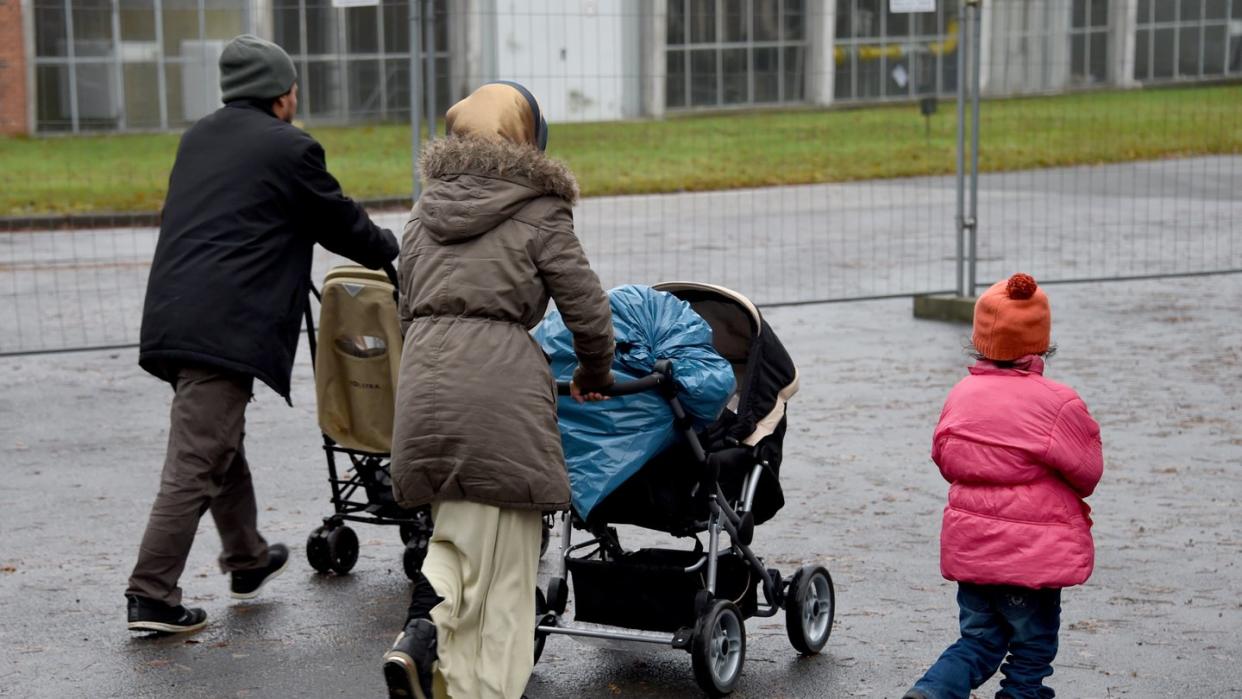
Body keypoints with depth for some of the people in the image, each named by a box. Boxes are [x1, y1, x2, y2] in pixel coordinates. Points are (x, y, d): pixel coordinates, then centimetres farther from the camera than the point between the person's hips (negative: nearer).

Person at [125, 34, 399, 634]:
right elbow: (340, 222, 6)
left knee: (224, 445, 23)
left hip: (173, 315, 9)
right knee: (196, 462, -6)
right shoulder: (289, 148, -4)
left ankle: (247, 560, 38)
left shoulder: (198, 138, 19)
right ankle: (151, 596, -6)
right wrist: (393, 251, 25)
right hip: (222, 328, -9)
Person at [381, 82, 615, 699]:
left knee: (455, 532, 19)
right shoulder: (539, 213, 3)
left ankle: (423, 625, -6)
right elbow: (587, 312, 2)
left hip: (423, 379, 5)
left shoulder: (425, 210, 20)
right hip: (501, 382, -5)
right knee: (501, 563, 4)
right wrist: (594, 378, 20)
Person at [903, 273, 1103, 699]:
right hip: (1034, 552, -5)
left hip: (969, 547, 5)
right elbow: (1087, 473, -5)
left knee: (978, 642, 17)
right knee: (1032, 651, 12)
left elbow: (945, 460, 9)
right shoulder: (1058, 404, -16)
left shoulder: (961, 395, -2)